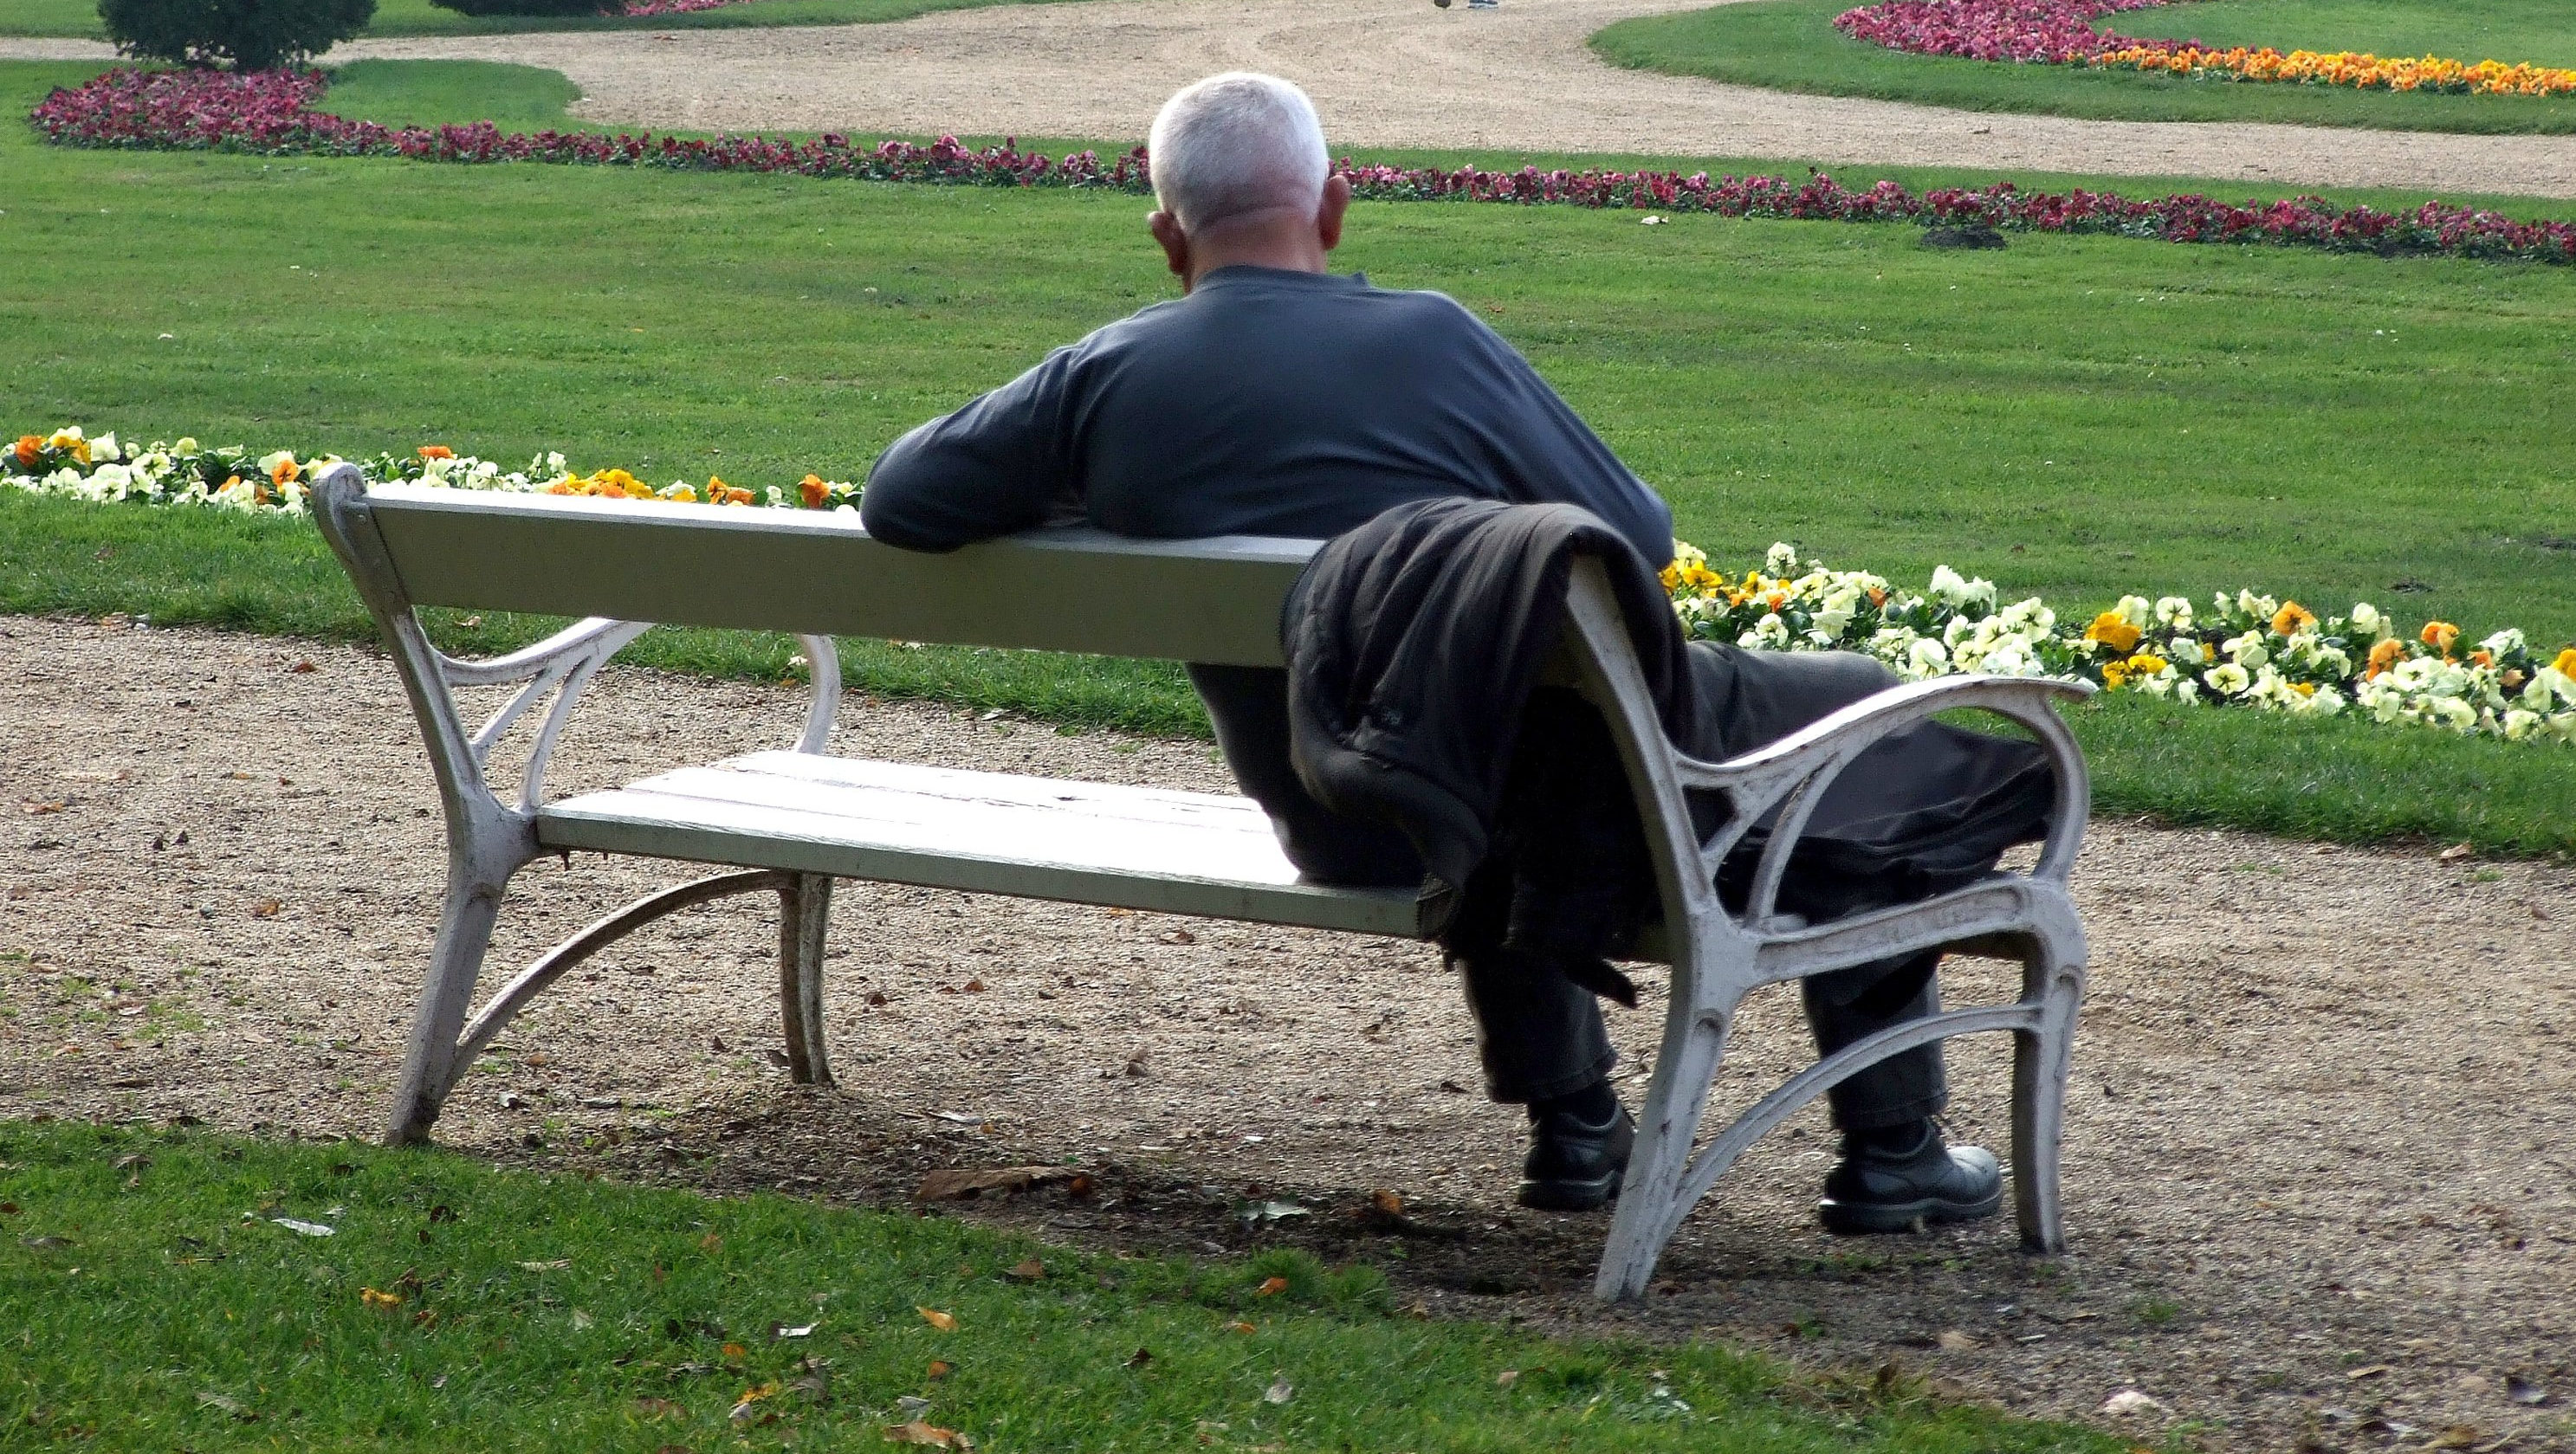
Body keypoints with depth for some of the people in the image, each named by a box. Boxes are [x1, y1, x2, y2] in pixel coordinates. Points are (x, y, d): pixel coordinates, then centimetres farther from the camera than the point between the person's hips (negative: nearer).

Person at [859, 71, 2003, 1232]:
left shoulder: (1100, 381, -8)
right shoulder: (1427, 341, -17)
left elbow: (896, 499, 2)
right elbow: (1636, 540, -10)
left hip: (1337, 838, 5)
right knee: (1859, 705, 17)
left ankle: (1571, 1119, 40)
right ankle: (1891, 1148, 19)